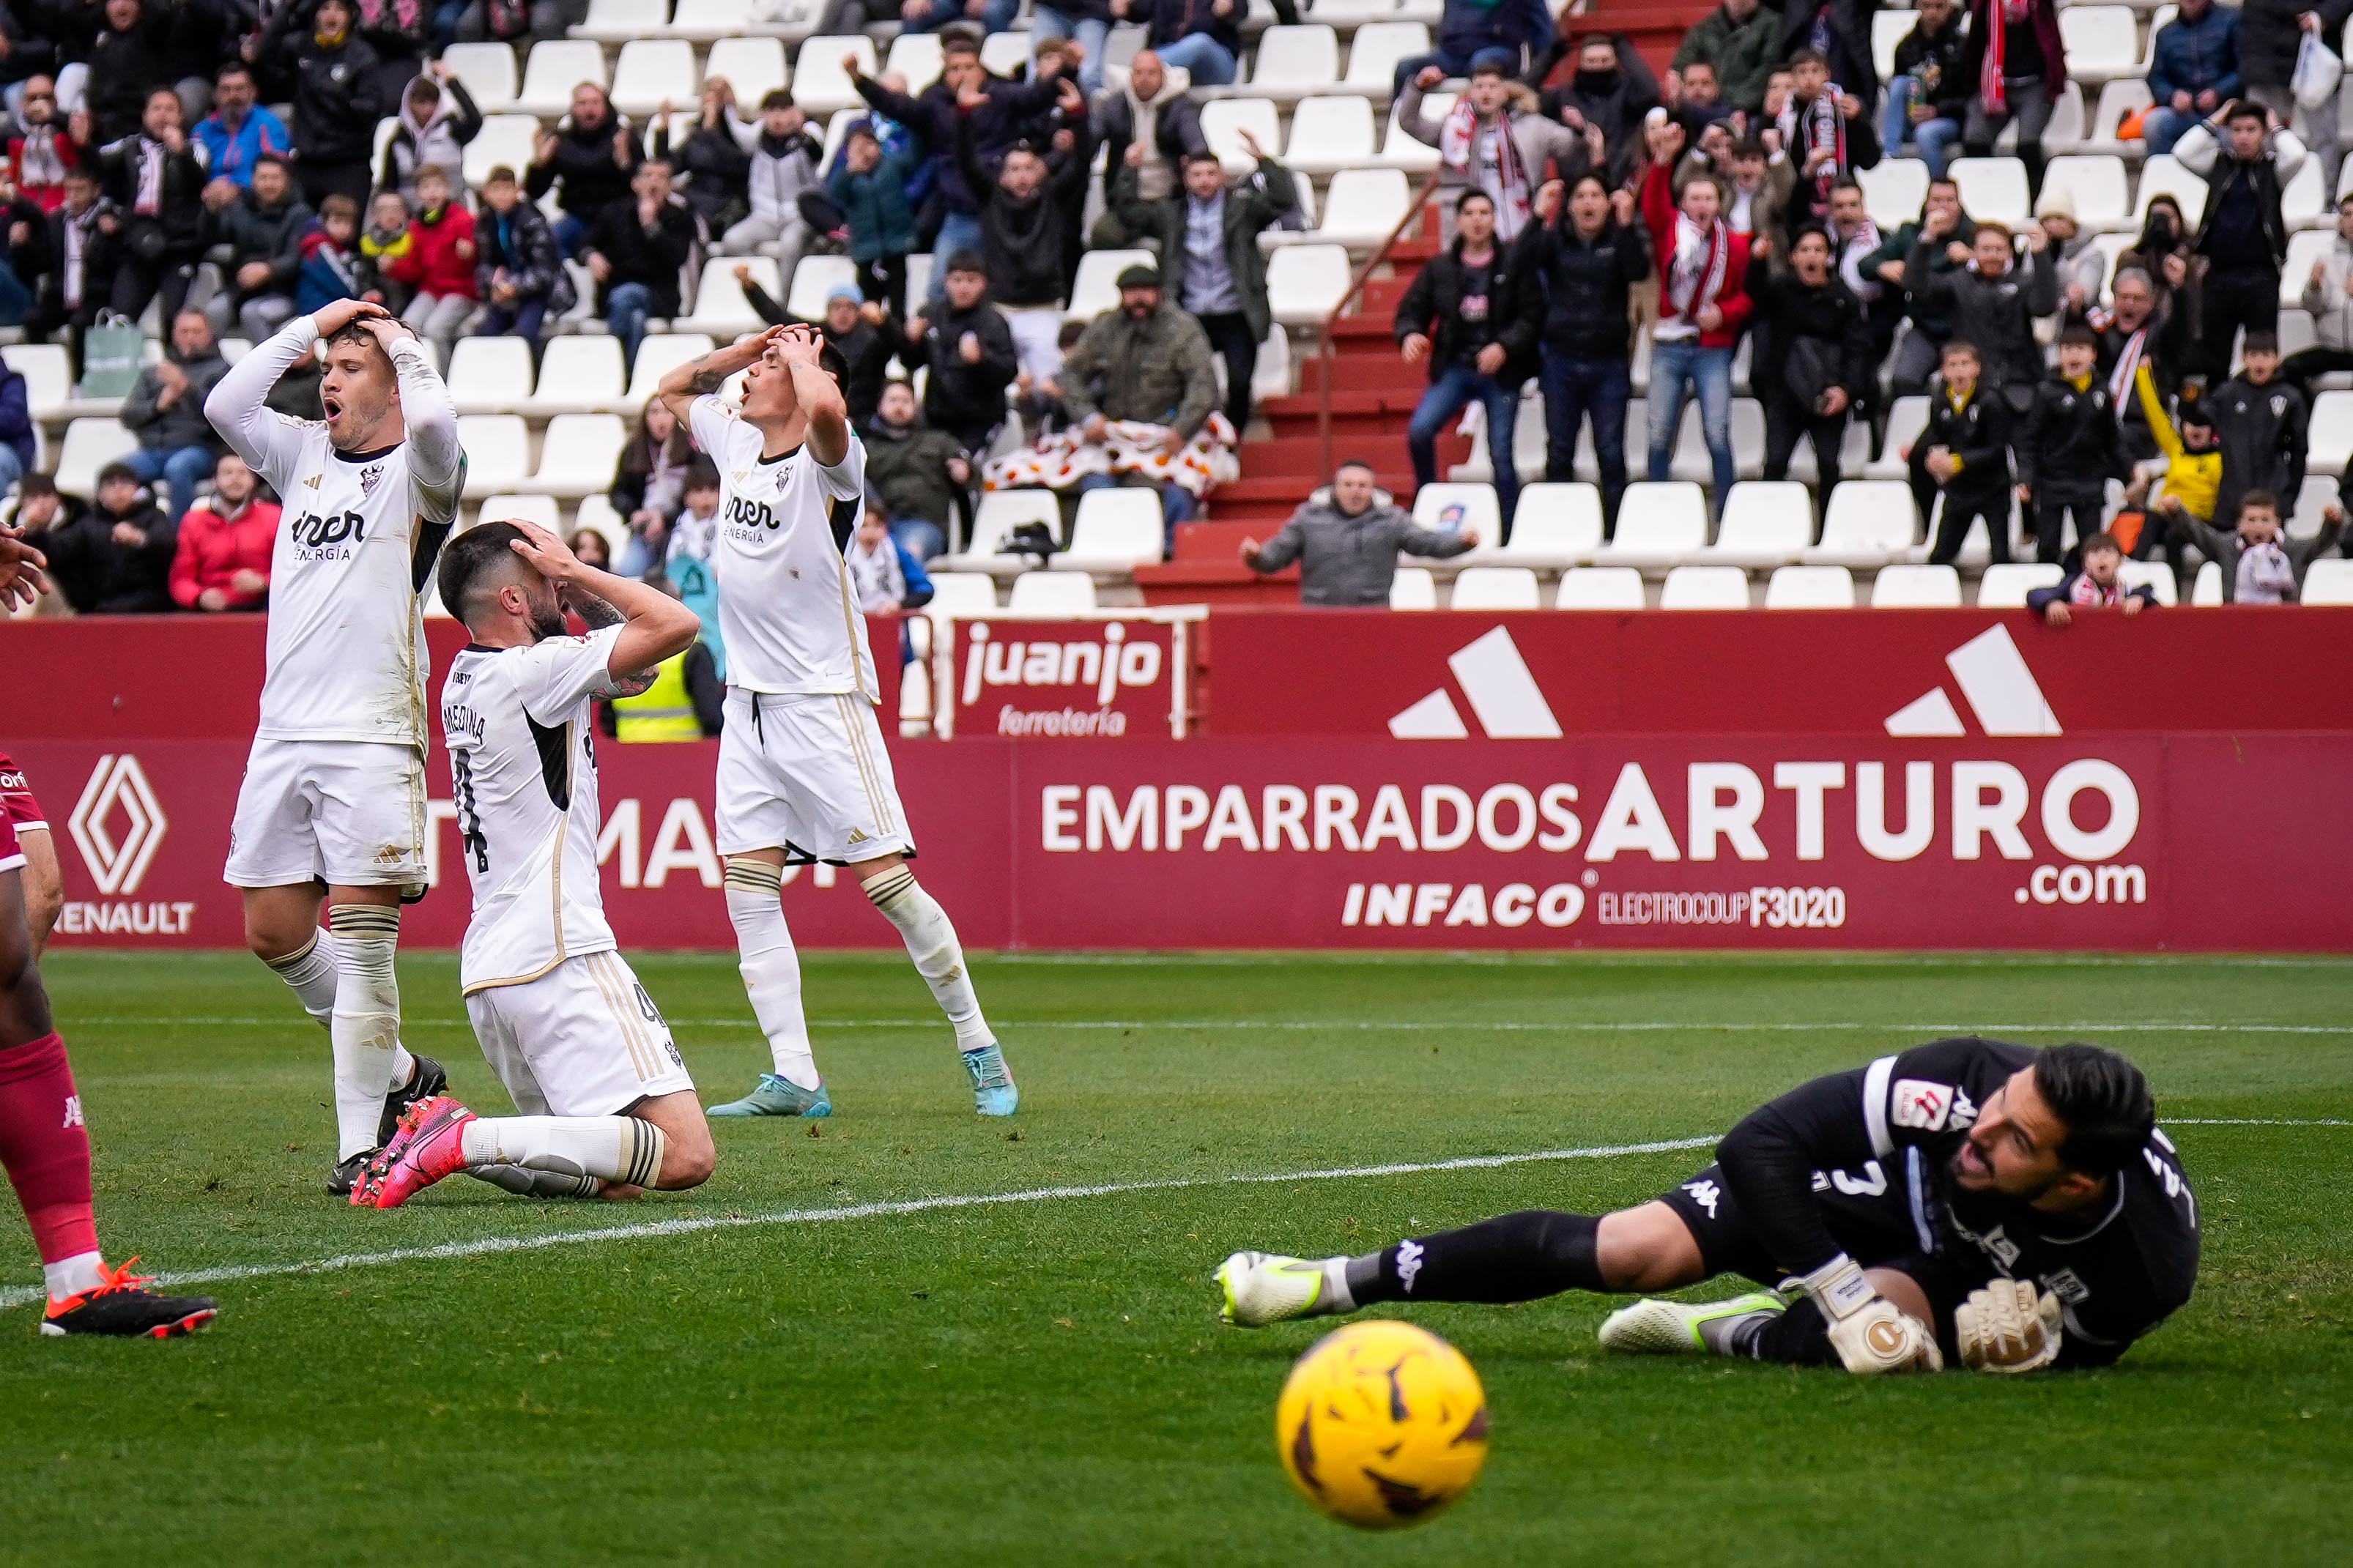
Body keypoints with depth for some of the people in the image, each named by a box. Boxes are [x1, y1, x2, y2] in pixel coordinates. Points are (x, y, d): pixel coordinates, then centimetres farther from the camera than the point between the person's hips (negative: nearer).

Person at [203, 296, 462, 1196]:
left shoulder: (416, 471, -2)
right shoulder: (307, 455, 17)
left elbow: (433, 422, -23)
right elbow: (224, 406, 10)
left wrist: (402, 344, -5)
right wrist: (307, 329, 10)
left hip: (373, 741, -7)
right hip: (284, 733, 7)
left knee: (359, 944, -8)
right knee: (272, 929, 8)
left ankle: (362, 1145, -6)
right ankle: (398, 1073, 24)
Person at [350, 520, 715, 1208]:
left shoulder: (464, 680, 17)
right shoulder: (535, 670, -11)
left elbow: (635, 666, 26)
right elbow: (676, 625, -15)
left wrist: (576, 590, 11)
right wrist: (576, 572, -5)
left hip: (488, 967, 10)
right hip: (557, 957, -10)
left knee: (605, 1170, 14)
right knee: (684, 1156, -14)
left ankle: (437, 1135, -3)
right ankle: (467, 1139, -20)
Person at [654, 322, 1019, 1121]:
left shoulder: (826, 459, -11)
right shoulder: (735, 441, 10)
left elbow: (826, 408, -36)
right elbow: (673, 387, 29)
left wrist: (800, 354, -15)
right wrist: (748, 347, 12)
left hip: (825, 701, -7)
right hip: (749, 702, 7)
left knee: (886, 879, -8)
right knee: (747, 888, -1)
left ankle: (979, 1049, 4)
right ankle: (794, 1078, -2)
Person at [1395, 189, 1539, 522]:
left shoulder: (1513, 266, -2)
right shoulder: (1440, 268, 8)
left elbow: (1532, 316, -6)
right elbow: (1412, 309, 11)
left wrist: (1504, 346, -20)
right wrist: (1410, 334, -12)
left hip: (1501, 371, -2)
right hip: (1454, 368, 2)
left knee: (1501, 455, -1)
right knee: (1419, 430, -19)